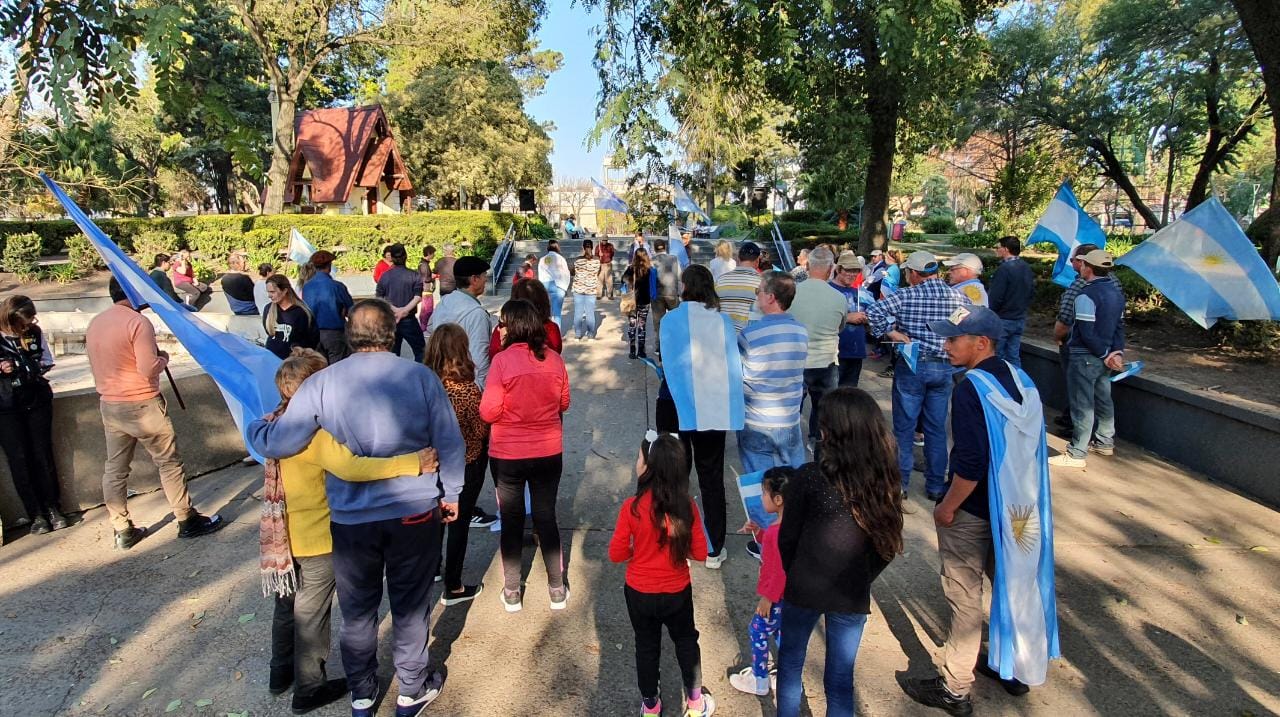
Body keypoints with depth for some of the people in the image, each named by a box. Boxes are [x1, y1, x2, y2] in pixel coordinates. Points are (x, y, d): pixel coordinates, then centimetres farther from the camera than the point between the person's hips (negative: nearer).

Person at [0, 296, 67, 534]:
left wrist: (19, 368, -10)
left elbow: (47, 362, 8)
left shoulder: (35, 333, -2)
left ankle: (52, 508, 17)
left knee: (43, 455, 7)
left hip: (37, 401, 2)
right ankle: (35, 515, 11)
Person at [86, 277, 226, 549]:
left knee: (114, 469, 11)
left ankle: (122, 531, 18)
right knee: (169, 462, 4)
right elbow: (149, 369, -20)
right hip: (142, 405, -7)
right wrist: (163, 357, -2)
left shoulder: (94, 324, 7)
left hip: (109, 405, 7)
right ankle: (187, 520, 11)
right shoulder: (138, 322, -16)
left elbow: (101, 364, 16)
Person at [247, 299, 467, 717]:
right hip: (415, 513, 0)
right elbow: (450, 445, -6)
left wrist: (253, 428, 15)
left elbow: (277, 444, -7)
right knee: (410, 605, 16)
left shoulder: (321, 384, -10)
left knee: (357, 610, 20)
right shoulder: (421, 377, -10)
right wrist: (451, 494, 9)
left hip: (350, 519, 1)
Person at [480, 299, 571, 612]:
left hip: (507, 456, -3)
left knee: (511, 521, 13)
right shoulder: (554, 359, -6)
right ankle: (557, 589, 27)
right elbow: (563, 403, 5)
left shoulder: (502, 360, -18)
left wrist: (511, 407, 3)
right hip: (549, 453, 3)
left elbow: (489, 412, -17)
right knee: (546, 518, 16)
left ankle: (512, 592, 26)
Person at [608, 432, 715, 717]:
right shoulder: (686, 506, -19)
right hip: (678, 593, 1)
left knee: (647, 646, 21)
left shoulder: (632, 507, -24)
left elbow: (616, 554, -15)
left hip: (640, 594, -1)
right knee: (686, 640, 25)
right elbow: (699, 553, -10)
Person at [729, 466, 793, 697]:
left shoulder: (781, 531, -33)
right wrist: (760, 533, 0)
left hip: (776, 596, -9)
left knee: (758, 632, 9)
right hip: (783, 593, 9)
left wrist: (767, 597, -18)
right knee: (779, 630, 24)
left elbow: (781, 571, -28)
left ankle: (759, 682, 25)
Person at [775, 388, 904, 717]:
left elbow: (787, 538, -10)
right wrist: (861, 580, 15)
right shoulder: (884, 480, -9)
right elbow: (888, 545, 1)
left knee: (790, 660, 23)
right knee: (840, 678, 19)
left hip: (805, 589, -2)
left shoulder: (810, 477, -20)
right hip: (853, 596, 2)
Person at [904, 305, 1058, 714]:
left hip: (973, 512, -8)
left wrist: (947, 507, -13)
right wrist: (1017, 494, 19)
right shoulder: (1021, 380, 1)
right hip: (1020, 506, 8)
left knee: (965, 598, 5)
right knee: (1014, 583, 22)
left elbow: (971, 464, -27)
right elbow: (1032, 448, 9)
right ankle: (1016, 667, 40)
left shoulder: (971, 390, -23)